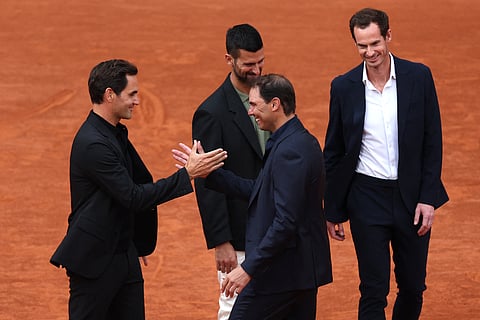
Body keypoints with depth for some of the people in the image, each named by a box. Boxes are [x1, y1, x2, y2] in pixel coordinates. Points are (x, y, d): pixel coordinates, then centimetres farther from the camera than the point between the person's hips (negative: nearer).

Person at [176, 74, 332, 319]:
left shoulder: (289, 151, -20)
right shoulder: (302, 141, 12)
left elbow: (285, 221, -25)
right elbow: (258, 192, 16)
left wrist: (249, 268, -24)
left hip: (280, 270, -10)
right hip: (305, 270, 10)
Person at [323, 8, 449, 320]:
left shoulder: (419, 77, -4)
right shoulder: (344, 87, -3)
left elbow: (433, 141, 0)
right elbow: (334, 153, 5)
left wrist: (428, 198, -7)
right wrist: (332, 211, 6)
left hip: (411, 197, 1)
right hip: (367, 198, -1)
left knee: (413, 287, 11)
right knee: (373, 291, -2)